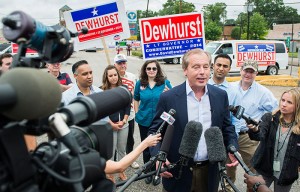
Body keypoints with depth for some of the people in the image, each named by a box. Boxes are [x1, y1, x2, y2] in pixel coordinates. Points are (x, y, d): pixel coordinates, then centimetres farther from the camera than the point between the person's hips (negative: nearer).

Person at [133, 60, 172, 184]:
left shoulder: (165, 82, -7)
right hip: (144, 121, 2)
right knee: (146, 147, 16)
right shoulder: (140, 83, 0)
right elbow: (136, 99, 14)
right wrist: (137, 113, 6)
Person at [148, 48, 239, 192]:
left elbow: (226, 127, 9)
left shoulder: (220, 95, 0)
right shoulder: (168, 98, -11)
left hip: (209, 173, 3)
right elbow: (155, 131, -5)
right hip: (177, 173, -3)